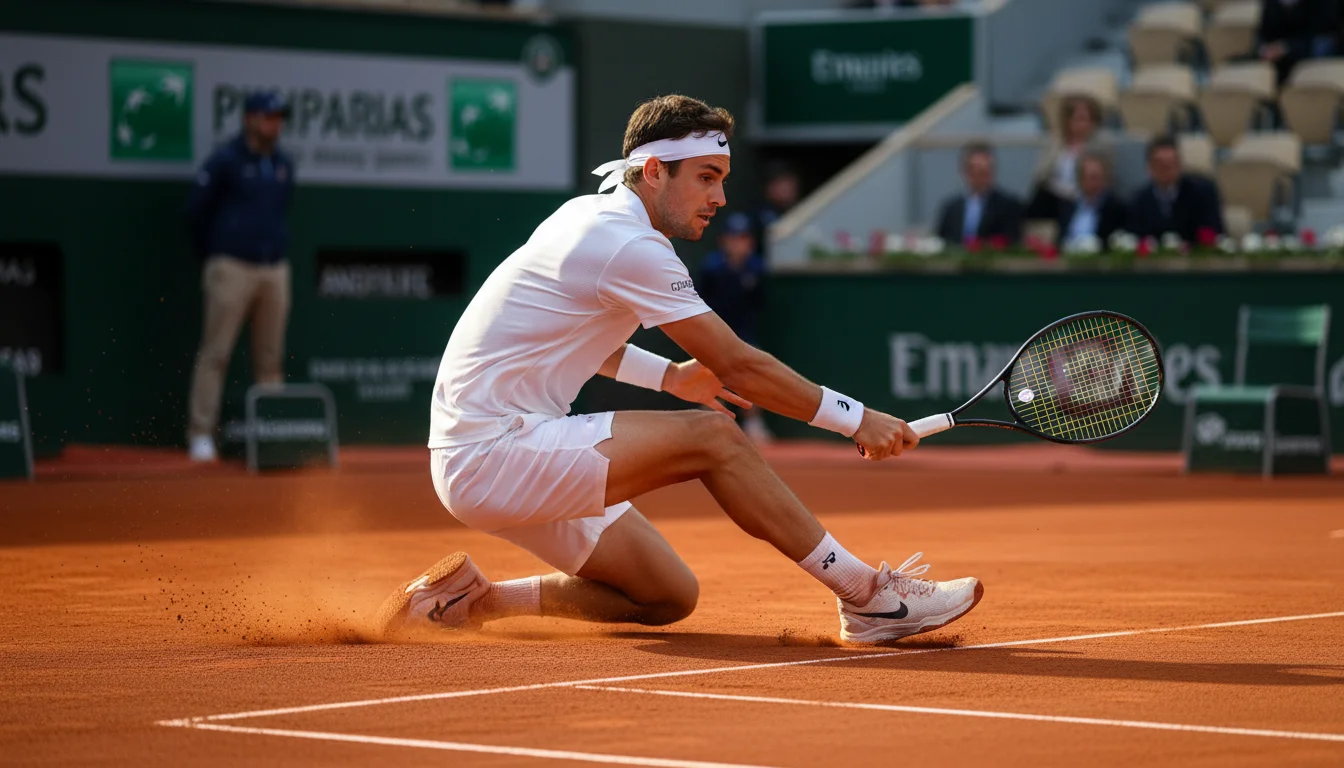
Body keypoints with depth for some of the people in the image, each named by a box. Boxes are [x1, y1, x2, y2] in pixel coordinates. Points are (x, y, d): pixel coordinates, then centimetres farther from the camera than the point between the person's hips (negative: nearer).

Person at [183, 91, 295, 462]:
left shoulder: (283, 165, 12)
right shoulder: (225, 160, -5)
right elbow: (196, 210, -1)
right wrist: (212, 254, 7)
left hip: (275, 268, 6)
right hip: (232, 267, -5)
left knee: (270, 358, 6)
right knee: (215, 353, -7)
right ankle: (200, 433, -6)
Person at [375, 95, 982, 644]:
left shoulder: (588, 215, 13)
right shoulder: (631, 247, -16)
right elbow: (738, 366, -15)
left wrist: (669, 375, 21)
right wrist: (857, 420, -9)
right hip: (492, 451, -10)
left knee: (670, 598, 8)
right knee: (711, 436, -19)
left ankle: (475, 600, 12)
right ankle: (866, 596, -15)